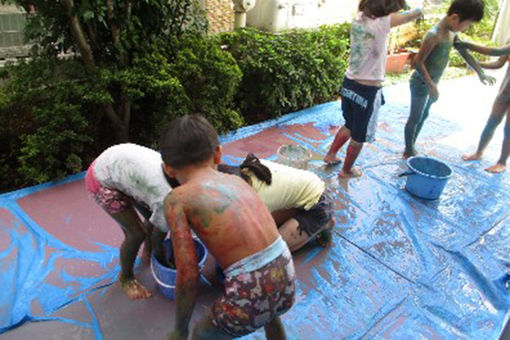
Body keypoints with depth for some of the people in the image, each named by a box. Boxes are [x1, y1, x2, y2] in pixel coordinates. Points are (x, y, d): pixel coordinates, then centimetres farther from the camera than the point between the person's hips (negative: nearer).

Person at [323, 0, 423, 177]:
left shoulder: (359, 17, -2)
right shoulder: (382, 23, -20)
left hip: (349, 83, 7)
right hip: (367, 90, -7)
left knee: (349, 126, 29)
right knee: (359, 136, 13)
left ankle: (331, 154, 42)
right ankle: (346, 170, 29)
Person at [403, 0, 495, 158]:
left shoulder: (452, 33, 4)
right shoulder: (434, 35, -25)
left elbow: (464, 52, 16)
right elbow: (418, 62, -25)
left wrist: (481, 73, 21)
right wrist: (431, 85, -24)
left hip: (432, 82, 9)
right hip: (422, 83, -9)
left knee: (424, 116, 18)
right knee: (415, 118, 3)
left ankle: (412, 147, 32)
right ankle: (408, 152, 18)